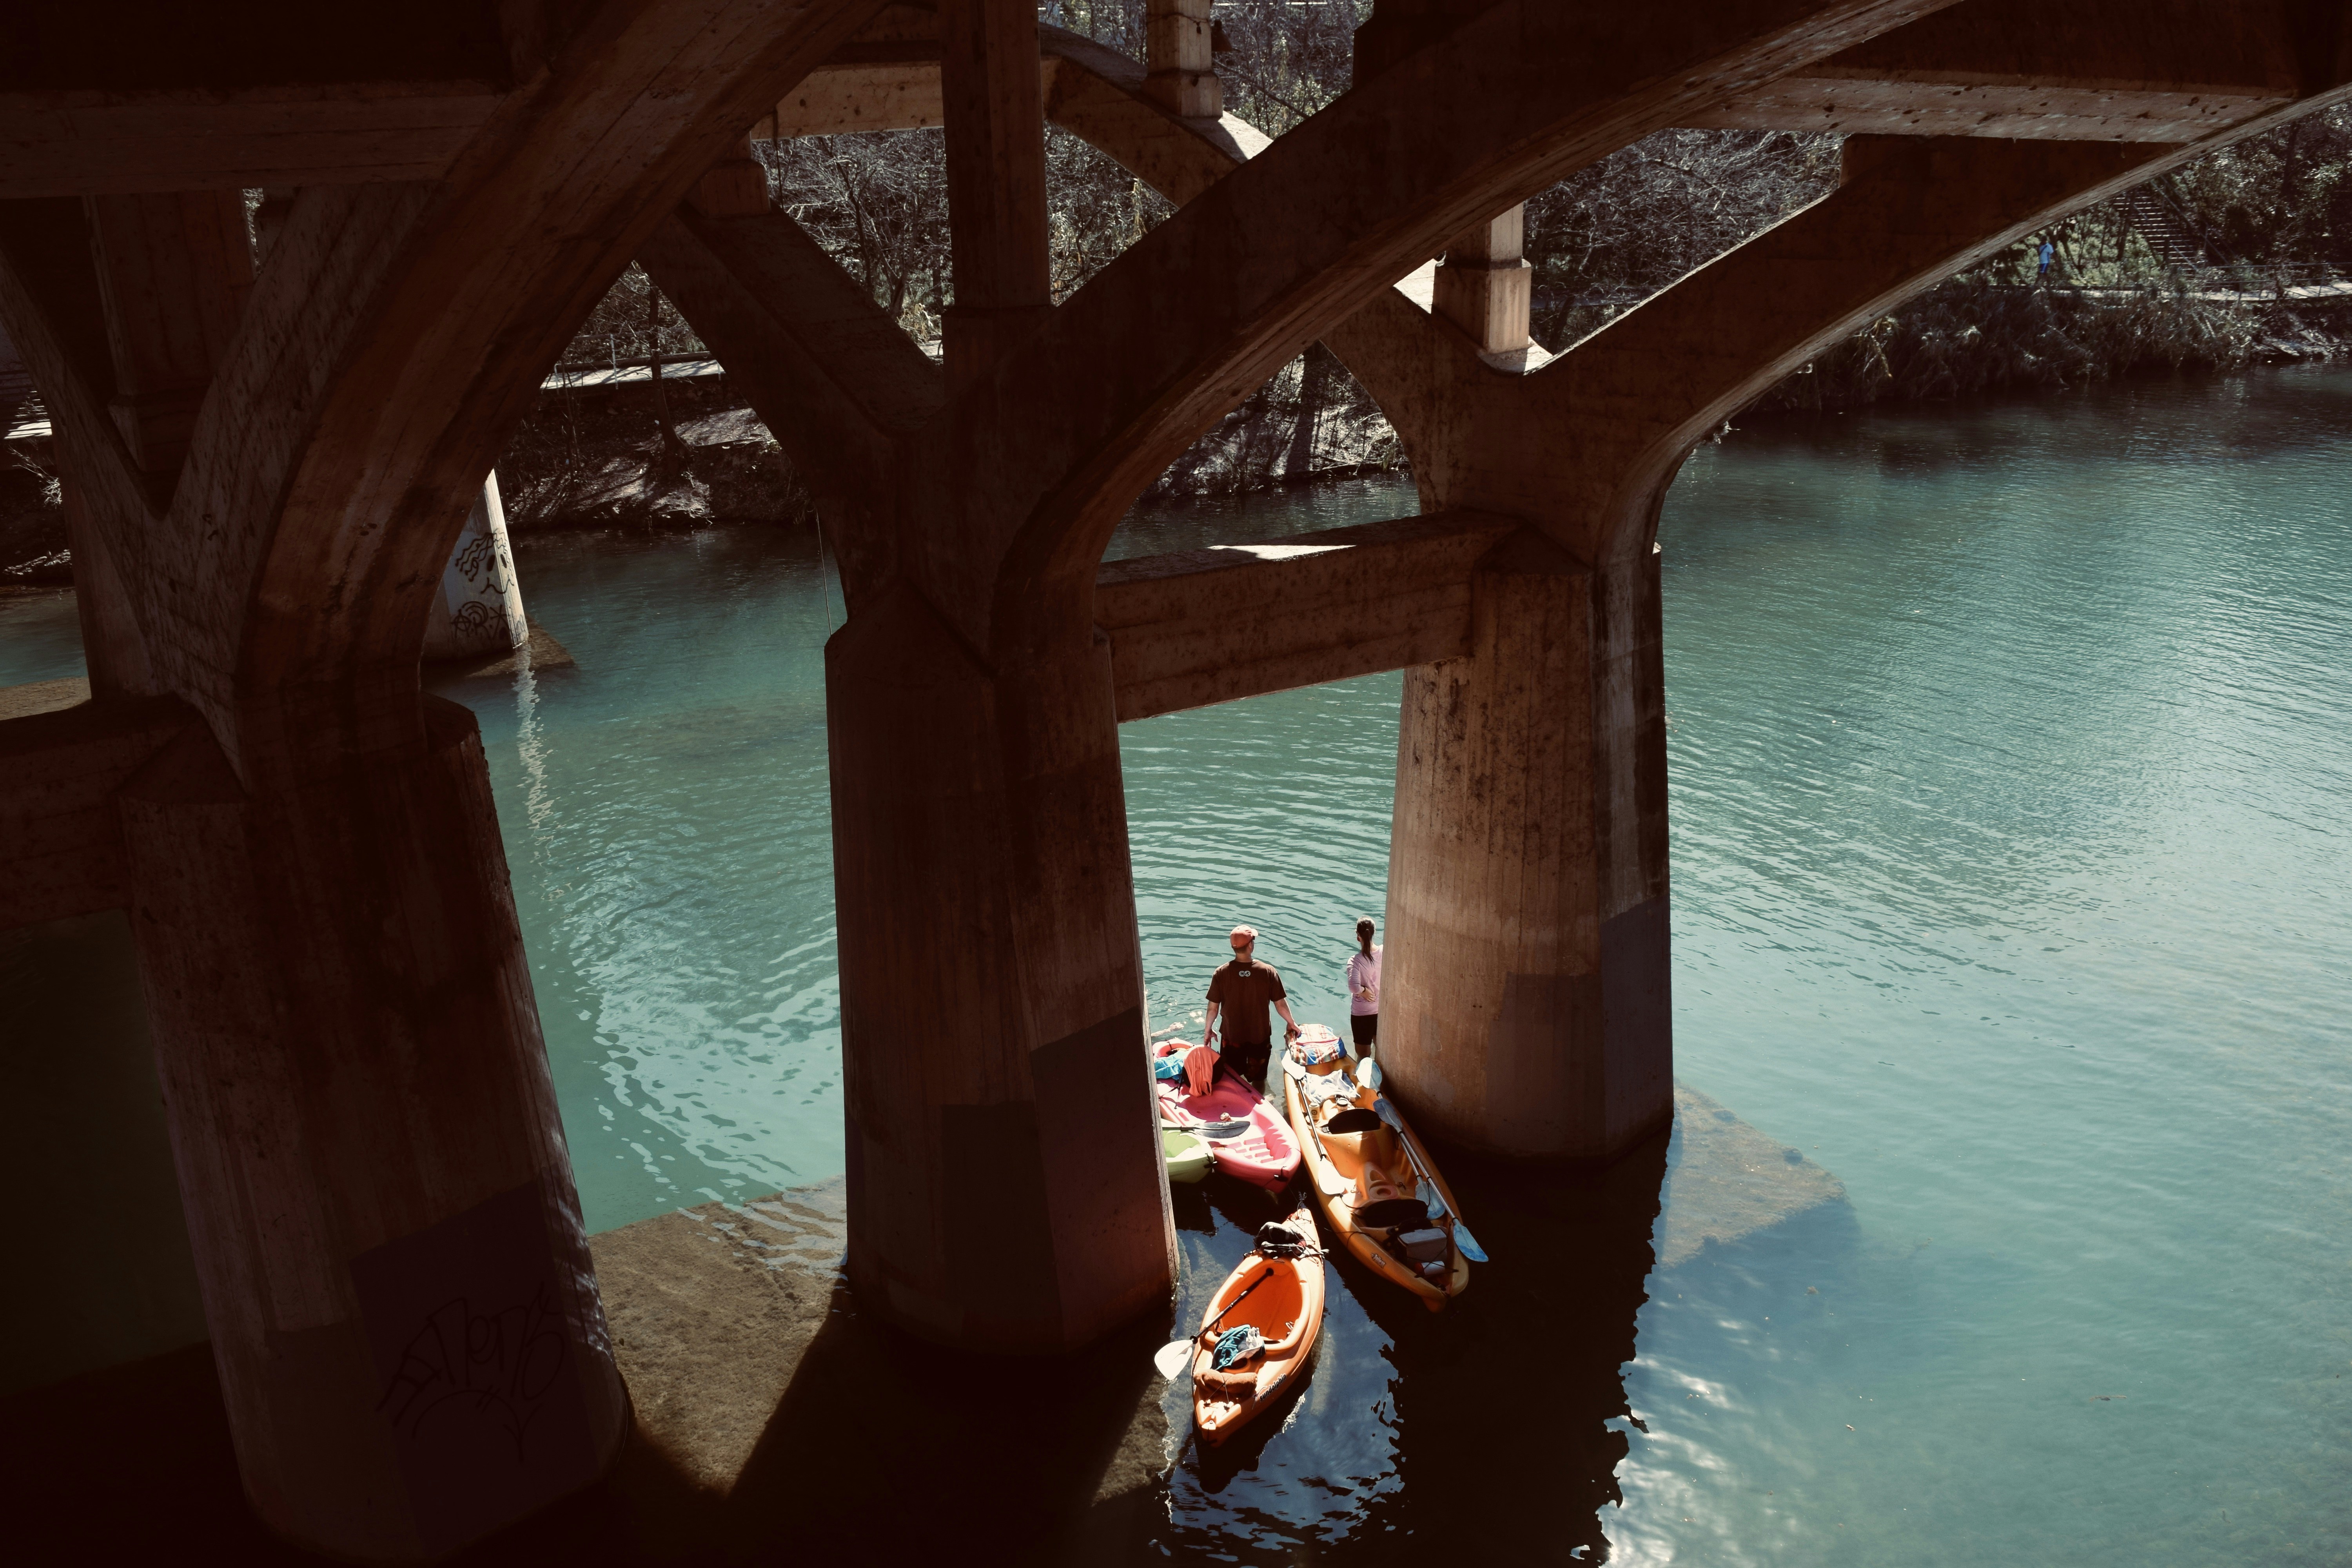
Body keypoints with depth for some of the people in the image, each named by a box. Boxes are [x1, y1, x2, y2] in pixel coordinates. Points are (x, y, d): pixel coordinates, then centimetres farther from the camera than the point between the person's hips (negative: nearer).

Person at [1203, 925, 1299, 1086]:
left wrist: (1208, 1030, 8)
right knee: (1258, 1078, 19)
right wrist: (1291, 1023, 10)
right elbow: (1280, 1003, -8)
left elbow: (1213, 1007, -9)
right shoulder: (1268, 971, -17)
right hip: (1260, 1036, 0)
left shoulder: (1221, 973, -16)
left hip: (1232, 1036, 1)